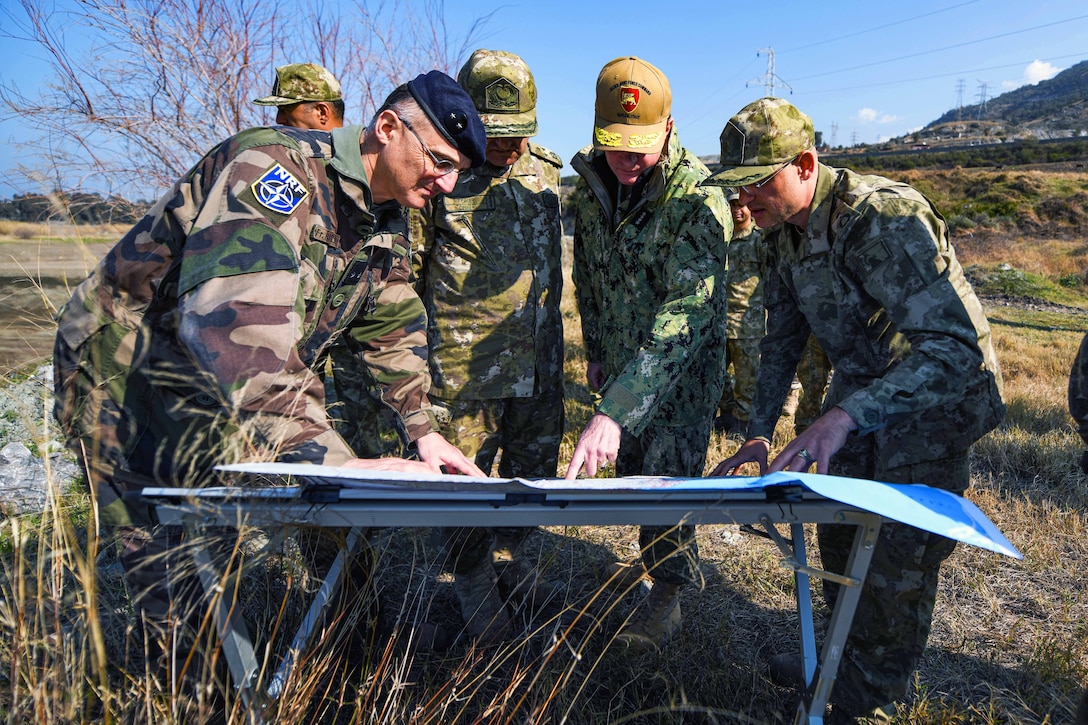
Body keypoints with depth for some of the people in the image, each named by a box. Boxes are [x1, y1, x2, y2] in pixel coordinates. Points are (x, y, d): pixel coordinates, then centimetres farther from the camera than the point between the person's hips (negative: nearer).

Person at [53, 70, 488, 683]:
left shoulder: (388, 220, 2)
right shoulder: (275, 168, -27)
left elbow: (395, 325, 13)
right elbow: (239, 322, -41)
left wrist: (424, 430, 9)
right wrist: (328, 459, -47)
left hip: (261, 384, 8)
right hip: (128, 377, -7)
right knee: (182, 579, -10)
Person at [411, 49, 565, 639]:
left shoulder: (544, 169, 8)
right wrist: (446, 328, -2)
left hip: (540, 362, 6)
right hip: (467, 367, -5)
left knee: (534, 468, 16)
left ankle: (507, 555, 39)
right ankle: (474, 581, 26)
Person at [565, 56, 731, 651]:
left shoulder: (697, 199, -28)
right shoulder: (589, 187, -7)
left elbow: (684, 316, -36)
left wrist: (613, 411, -43)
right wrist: (595, 352, 11)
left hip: (686, 363, -6)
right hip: (621, 361, 6)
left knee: (666, 472, -4)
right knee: (630, 473, 13)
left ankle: (668, 596, 18)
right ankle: (676, 570, 36)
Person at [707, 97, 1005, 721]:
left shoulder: (884, 218, -32)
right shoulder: (785, 231, -5)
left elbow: (957, 347, -40)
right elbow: (783, 339, 5)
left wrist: (846, 416, -50)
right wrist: (759, 434, -1)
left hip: (939, 394, -7)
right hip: (863, 388, 8)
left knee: (898, 559, -3)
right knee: (839, 530, 14)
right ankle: (844, 654, 37)